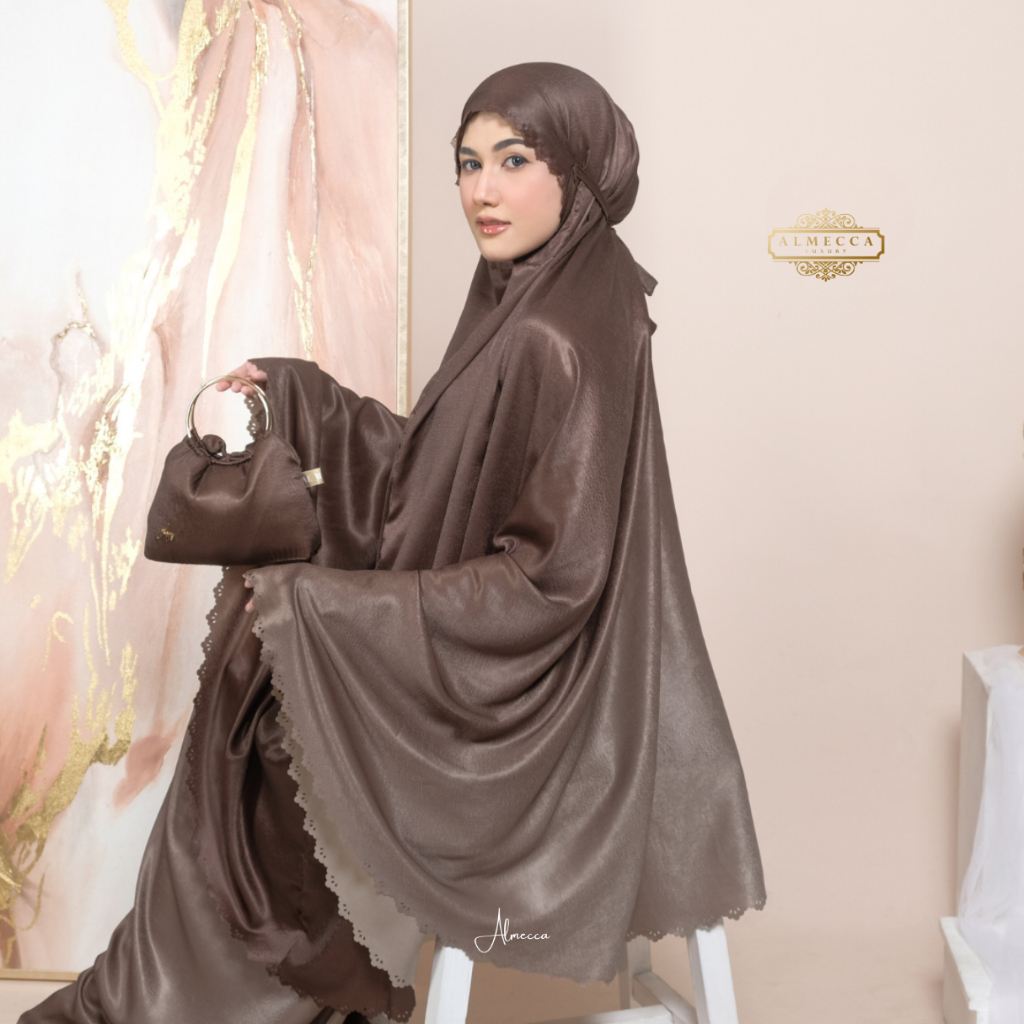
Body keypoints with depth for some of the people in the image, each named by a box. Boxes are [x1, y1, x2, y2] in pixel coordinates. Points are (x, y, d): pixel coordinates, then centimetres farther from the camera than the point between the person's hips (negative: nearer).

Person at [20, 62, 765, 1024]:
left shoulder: (557, 345, -26)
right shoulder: (521, 304, 3)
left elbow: (551, 577, -27)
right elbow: (440, 468, 12)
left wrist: (323, 607, -23)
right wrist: (302, 396, 9)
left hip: (510, 702, -9)